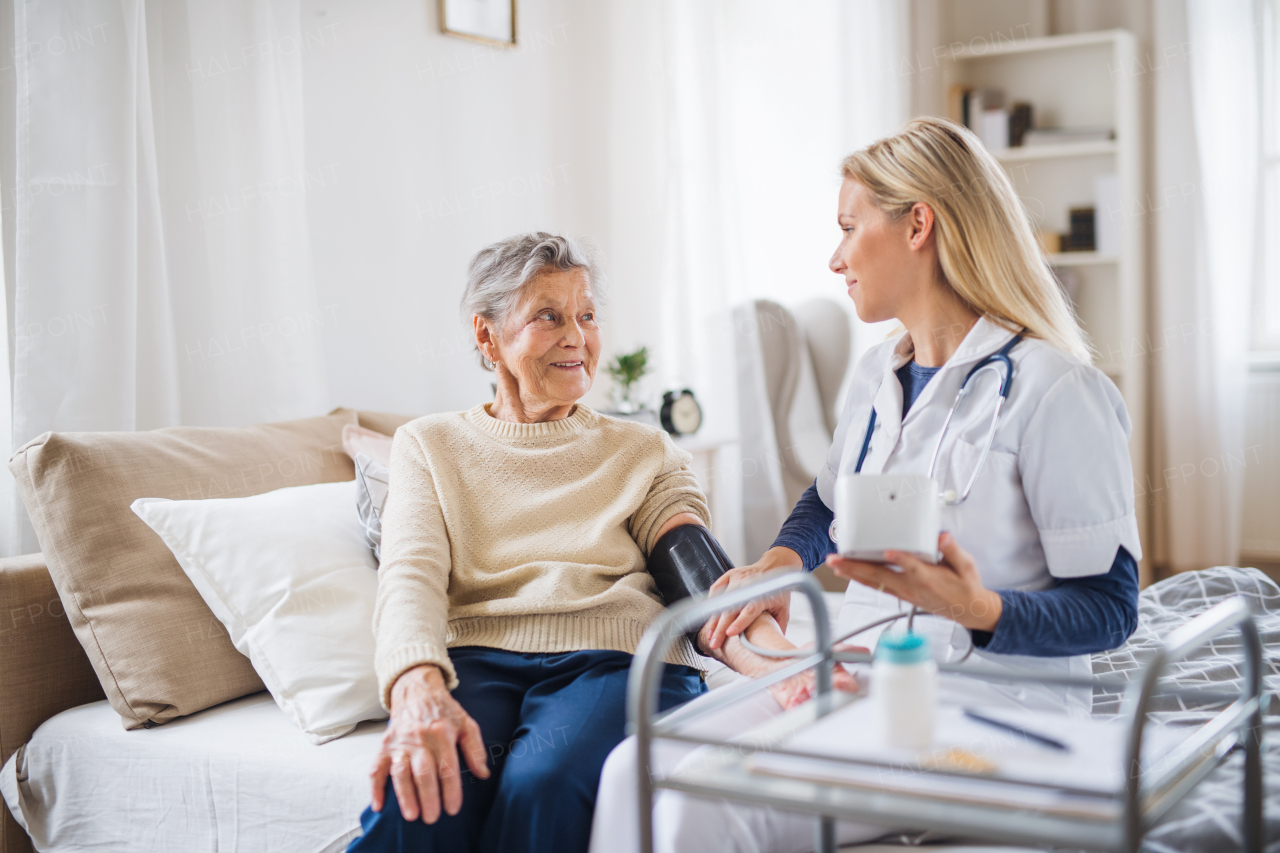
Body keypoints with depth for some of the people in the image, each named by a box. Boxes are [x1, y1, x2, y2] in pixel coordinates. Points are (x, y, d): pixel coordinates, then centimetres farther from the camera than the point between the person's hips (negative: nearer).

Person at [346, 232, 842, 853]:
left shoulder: (645, 452, 21)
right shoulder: (430, 445, 20)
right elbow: (410, 575, 2)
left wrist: (774, 661, -19)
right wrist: (419, 691, -22)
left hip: (614, 660, 1)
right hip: (471, 661, -1)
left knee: (542, 790, -34)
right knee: (418, 795, -36)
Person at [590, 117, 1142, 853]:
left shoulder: (1056, 392, -11)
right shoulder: (877, 375, 14)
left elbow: (1110, 607, -11)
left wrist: (977, 610, -29)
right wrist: (781, 562, 6)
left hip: (985, 698, -7)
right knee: (634, 773, -17)